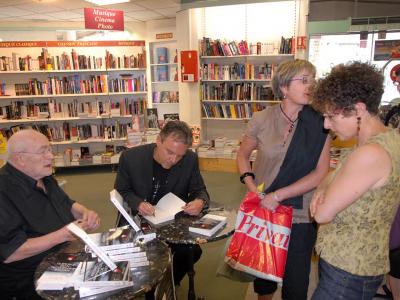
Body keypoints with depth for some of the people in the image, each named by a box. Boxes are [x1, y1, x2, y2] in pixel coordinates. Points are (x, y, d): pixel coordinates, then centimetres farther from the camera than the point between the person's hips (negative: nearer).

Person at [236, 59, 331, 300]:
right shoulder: (262, 119, -7)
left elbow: (321, 173, -12)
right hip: (263, 210, 1)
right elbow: (243, 155, 5)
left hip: (301, 216, -1)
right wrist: (253, 188, -9)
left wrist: (278, 195, -17)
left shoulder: (319, 124, -9)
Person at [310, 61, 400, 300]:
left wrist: (322, 190, -4)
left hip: (348, 271, -9)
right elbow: (338, 178, 13)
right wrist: (325, 188, -7)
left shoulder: (370, 155, -29)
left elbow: (322, 214, -22)